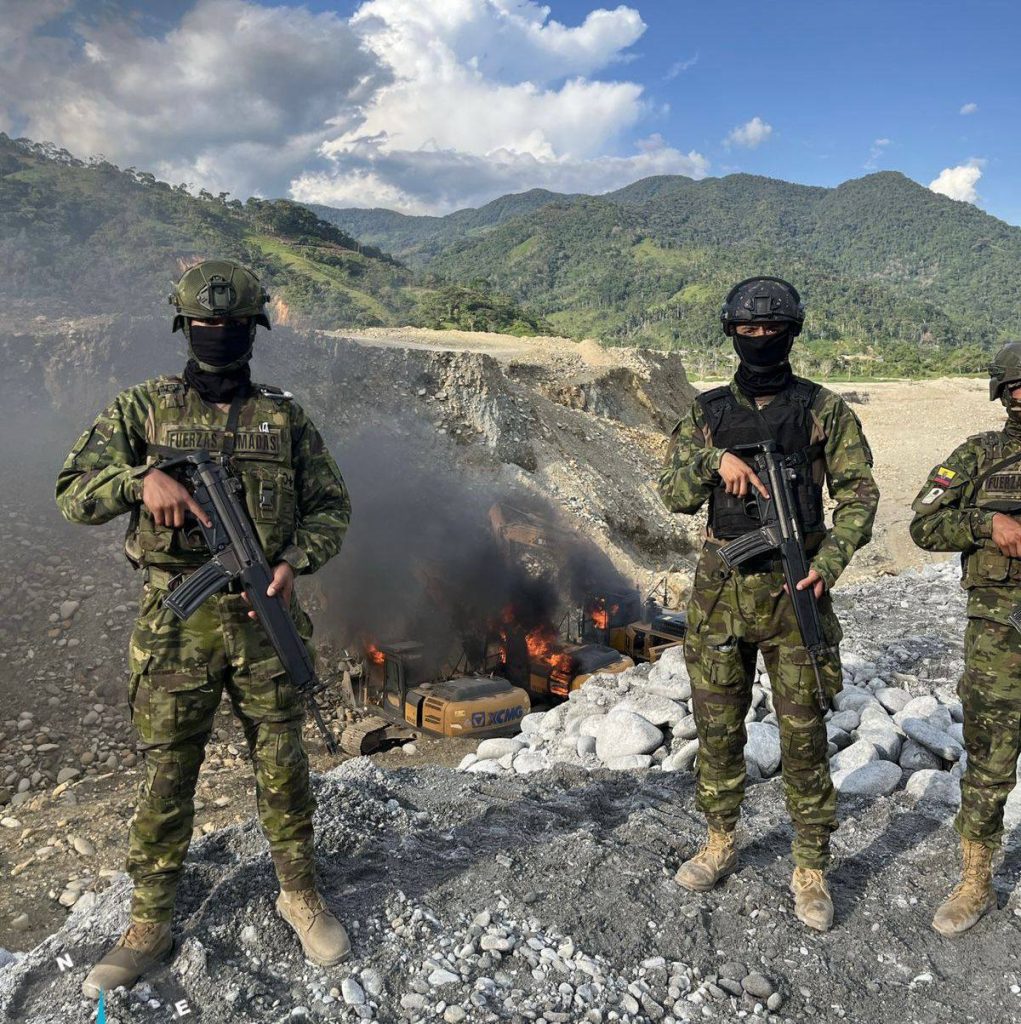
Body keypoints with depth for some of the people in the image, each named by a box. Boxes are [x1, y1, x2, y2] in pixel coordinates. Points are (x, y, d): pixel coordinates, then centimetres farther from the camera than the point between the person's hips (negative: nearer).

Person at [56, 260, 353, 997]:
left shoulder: (285, 417, 3)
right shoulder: (144, 408, 2)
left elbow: (332, 507, 6)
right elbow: (74, 493, -2)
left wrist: (293, 560, -12)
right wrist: (141, 478, -22)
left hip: (263, 617, 1)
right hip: (176, 623, 0)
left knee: (283, 767, 11)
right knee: (165, 777, 10)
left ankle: (300, 895, 33)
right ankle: (149, 928, 29)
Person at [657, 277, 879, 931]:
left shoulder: (824, 409, 2)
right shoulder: (708, 413, 8)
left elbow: (858, 493, 0)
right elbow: (674, 493, 3)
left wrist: (828, 564, -14)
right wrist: (715, 460, -16)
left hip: (793, 591, -2)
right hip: (721, 590, 3)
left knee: (803, 735, 5)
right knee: (718, 728, 12)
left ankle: (811, 869, 22)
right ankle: (722, 844, 32)